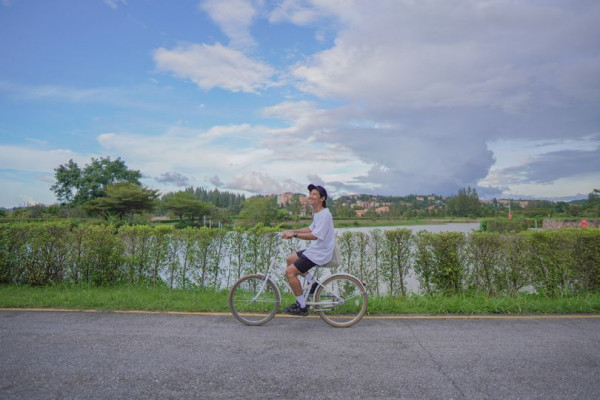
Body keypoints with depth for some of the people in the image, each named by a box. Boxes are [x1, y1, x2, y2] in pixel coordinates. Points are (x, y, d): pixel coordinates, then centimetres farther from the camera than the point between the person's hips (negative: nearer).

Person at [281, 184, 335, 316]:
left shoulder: (324, 215, -21)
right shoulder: (317, 213, 11)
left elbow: (315, 235, -29)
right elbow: (311, 228, 21)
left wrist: (294, 234, -27)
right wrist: (292, 231, 11)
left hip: (320, 254, -10)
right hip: (315, 249, 10)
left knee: (290, 271, -12)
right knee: (290, 259, 18)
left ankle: (302, 307, -1)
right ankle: (312, 283, 20)